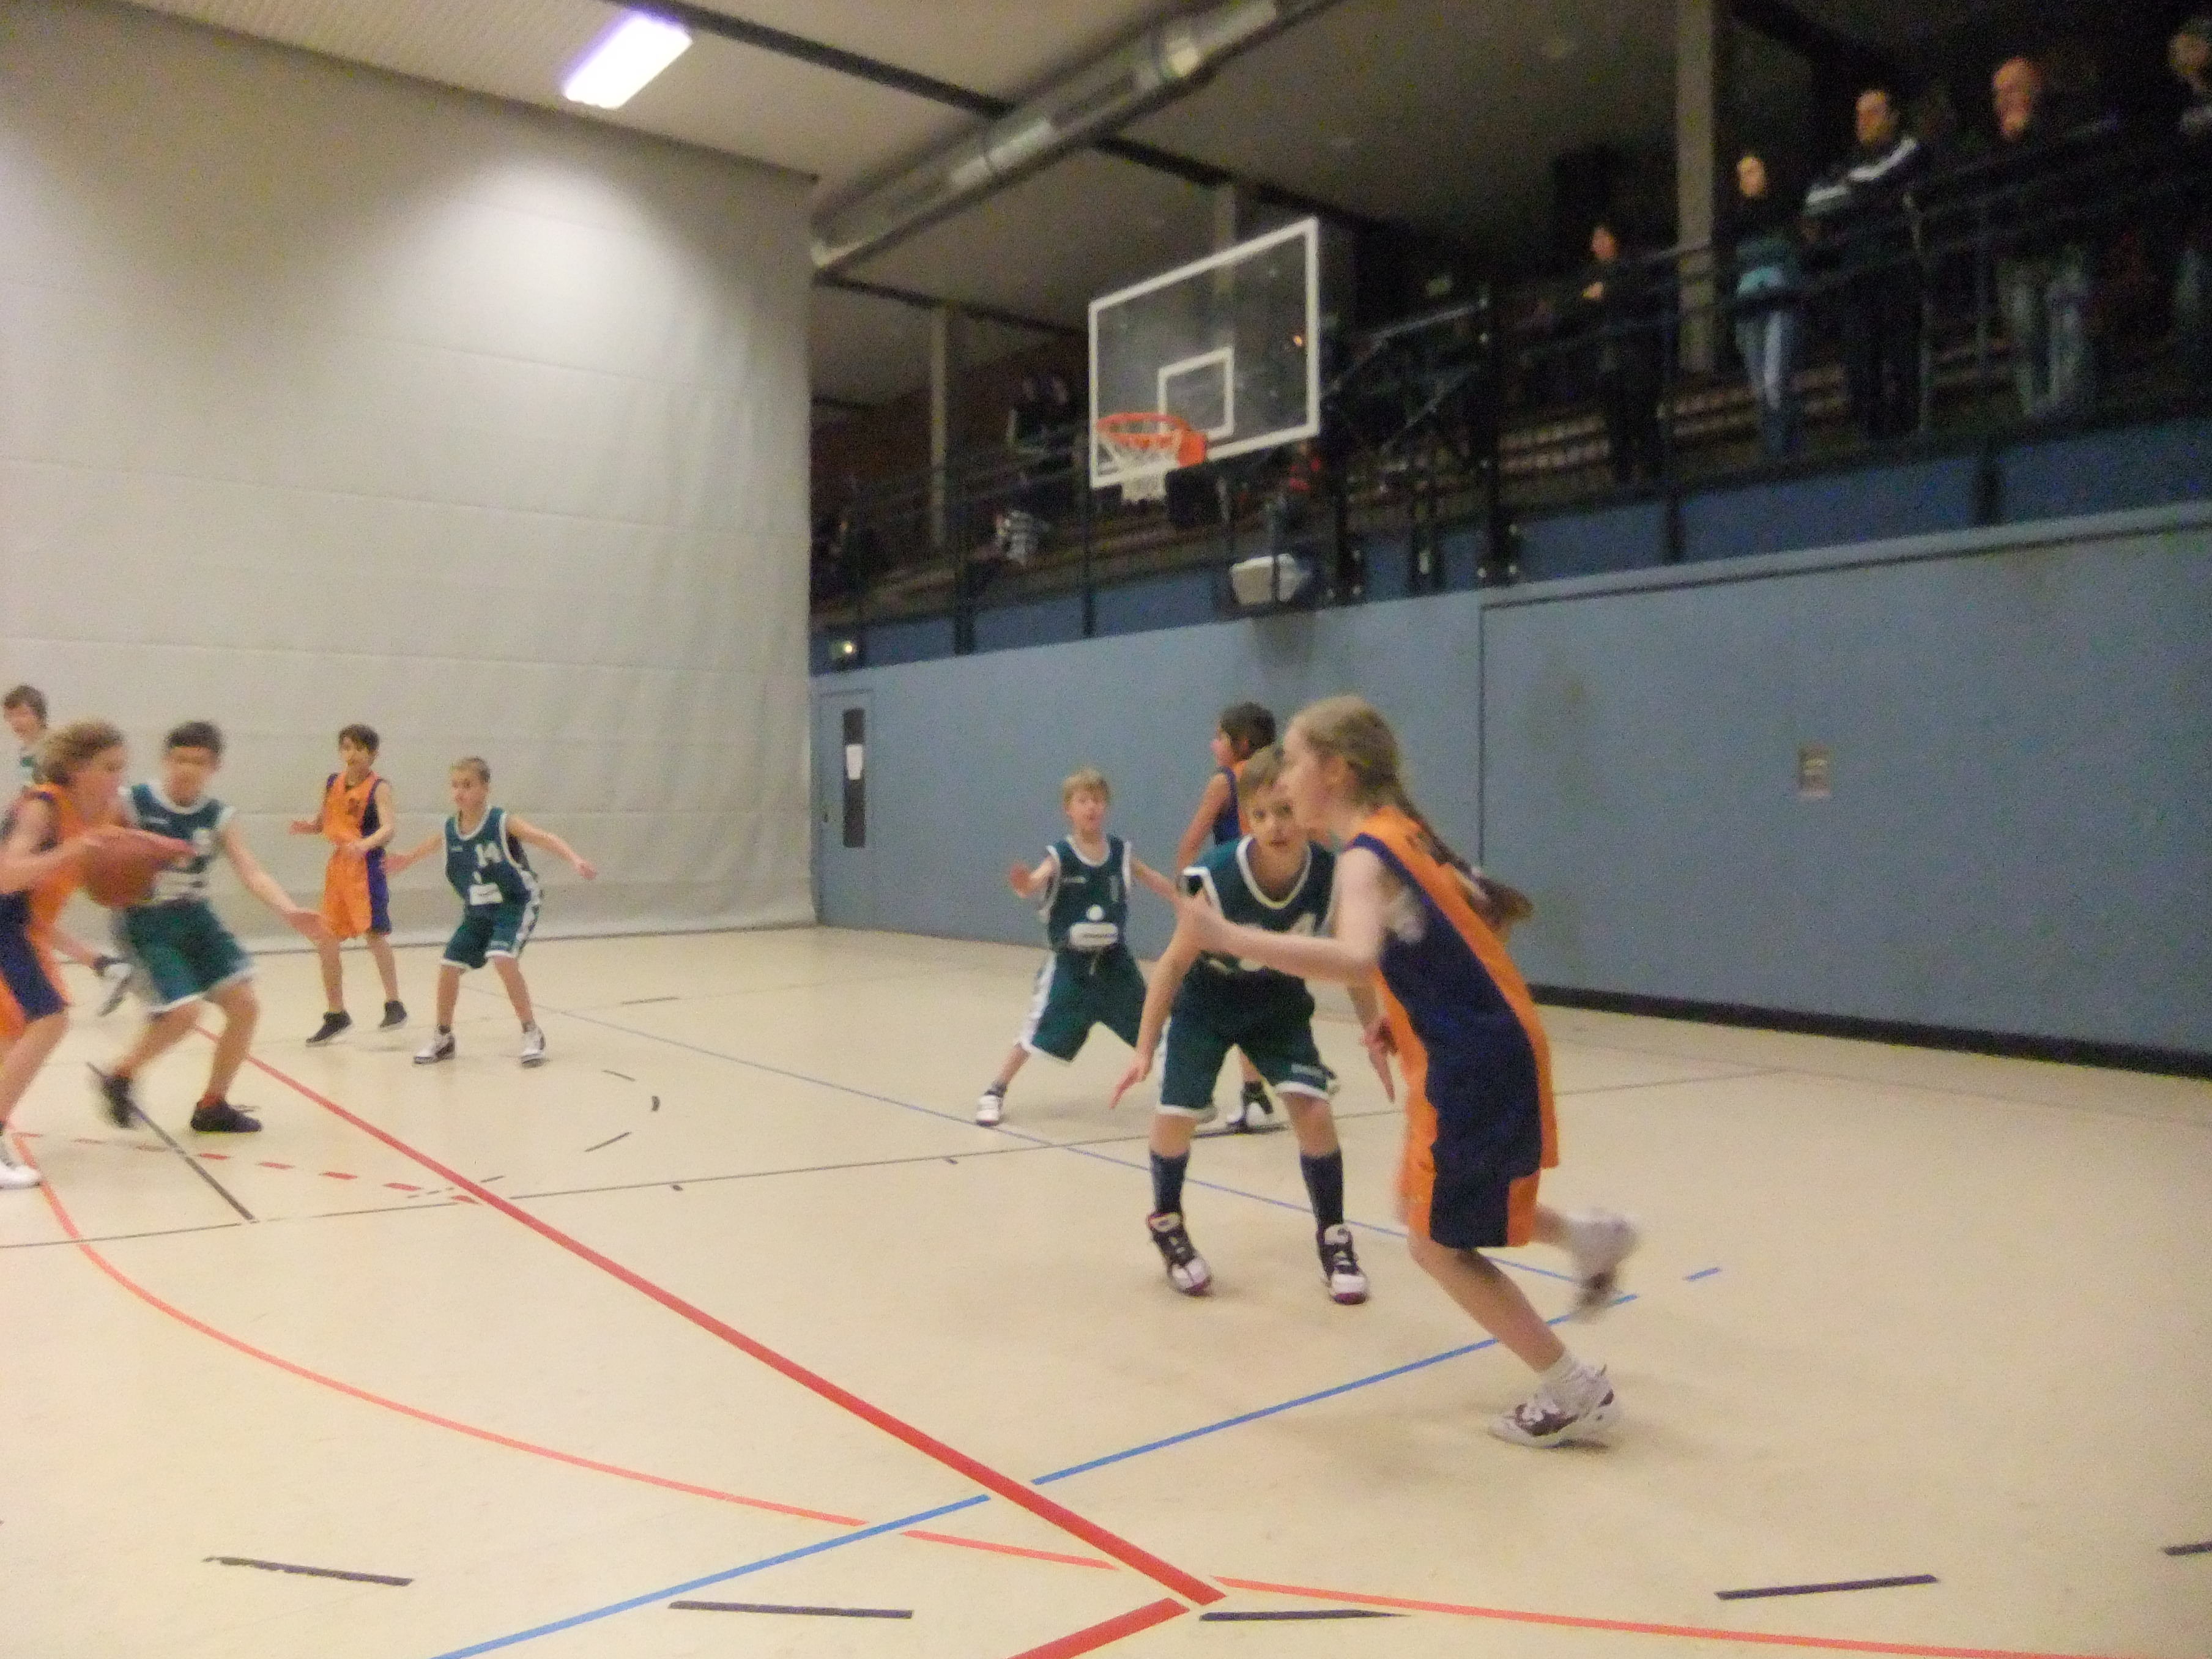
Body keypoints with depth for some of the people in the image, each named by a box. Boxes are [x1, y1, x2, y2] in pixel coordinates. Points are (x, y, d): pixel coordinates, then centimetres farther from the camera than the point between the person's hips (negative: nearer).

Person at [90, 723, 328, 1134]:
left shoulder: (219, 818, -2)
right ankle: (120, 1077, 10)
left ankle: (212, 1106, 17)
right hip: (146, 922, -5)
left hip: (196, 919, 5)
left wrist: (291, 911, -28)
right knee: (183, 1012, -20)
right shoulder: (131, 803, -13)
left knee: (245, 1006, -1)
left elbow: (252, 873, -11)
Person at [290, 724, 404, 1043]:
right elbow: (324, 822, 20)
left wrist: (364, 844, -41)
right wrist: (307, 826, -2)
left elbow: (389, 827, -23)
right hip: (338, 868, 7)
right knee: (325, 944, 9)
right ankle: (336, 1015, 22)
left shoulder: (379, 788, -10)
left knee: (375, 934, -14)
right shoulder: (333, 783, 9)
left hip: (367, 869, -7)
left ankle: (394, 1005, -1)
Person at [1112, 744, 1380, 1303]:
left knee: (1313, 1111, -12)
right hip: (1205, 1004, -1)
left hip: (1279, 1005, 2)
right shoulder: (1219, 877, -33)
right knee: (1176, 1116, -6)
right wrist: (1144, 1050, -19)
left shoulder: (1333, 877, -26)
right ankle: (1166, 1226, 23)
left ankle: (1333, 1238, 10)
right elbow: (1175, 963, -21)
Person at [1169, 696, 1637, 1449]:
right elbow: (1478, 915, 18)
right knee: (1425, 1206, 24)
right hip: (1483, 1047, 9)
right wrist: (1404, 1015, 12)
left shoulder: (1365, 855, -20)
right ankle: (1594, 1236, 34)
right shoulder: (1401, 830, 8)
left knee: (1439, 1244, 5)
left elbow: (1356, 959, -41)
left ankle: (1578, 1394, 16)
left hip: (1476, 1064, -9)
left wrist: (1227, 936, -39)